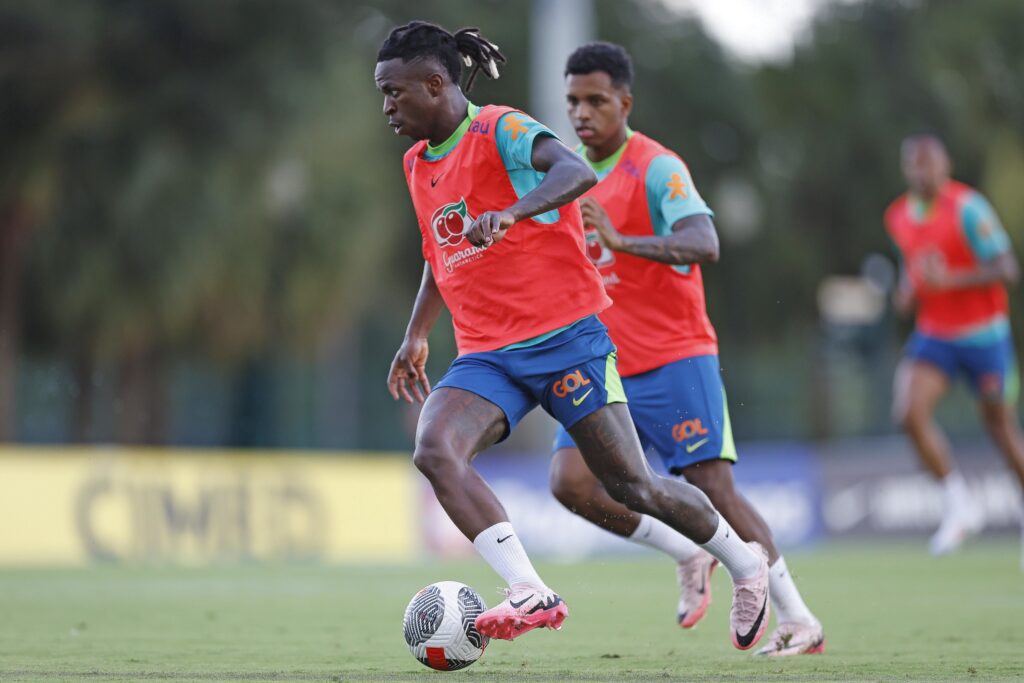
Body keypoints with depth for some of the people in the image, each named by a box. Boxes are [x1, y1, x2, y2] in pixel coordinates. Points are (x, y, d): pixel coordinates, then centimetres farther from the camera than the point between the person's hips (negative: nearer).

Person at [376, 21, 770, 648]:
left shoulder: (500, 131, -11)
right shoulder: (418, 164, 14)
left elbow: (579, 173, -31)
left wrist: (511, 213, -46)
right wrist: (415, 336, 30)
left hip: (564, 337, -7)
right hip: (485, 355, 7)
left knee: (633, 487, -1)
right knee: (434, 449, -23)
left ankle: (746, 563, 26)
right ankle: (531, 594, -28)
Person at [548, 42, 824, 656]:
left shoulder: (656, 168, -12)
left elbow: (704, 245, -29)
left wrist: (623, 241, -41)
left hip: (674, 358, -6)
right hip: (604, 369, 6)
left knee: (715, 489, -9)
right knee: (570, 479, -13)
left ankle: (799, 622, 0)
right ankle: (689, 554, 4)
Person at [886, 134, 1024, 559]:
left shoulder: (967, 208, -15)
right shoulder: (898, 216, 4)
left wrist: (949, 280, -30)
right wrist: (907, 290, 1)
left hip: (982, 332, -4)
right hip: (933, 333, 4)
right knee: (909, 412, -18)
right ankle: (959, 506, -4)